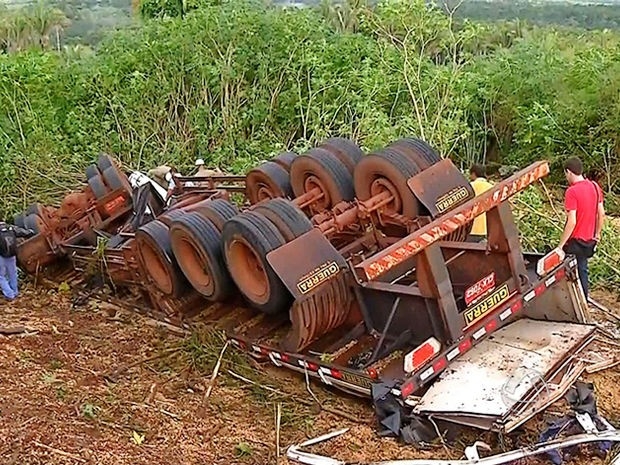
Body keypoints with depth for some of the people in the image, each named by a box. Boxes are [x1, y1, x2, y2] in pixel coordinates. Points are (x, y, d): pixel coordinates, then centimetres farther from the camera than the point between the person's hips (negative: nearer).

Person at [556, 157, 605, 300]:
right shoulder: (594, 186, 1)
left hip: (575, 241, -7)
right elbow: (601, 214, 7)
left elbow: (572, 222, -25)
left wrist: (560, 247, -20)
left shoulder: (572, 191, -21)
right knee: (582, 270, 20)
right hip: (589, 240, 7)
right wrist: (597, 235, 20)